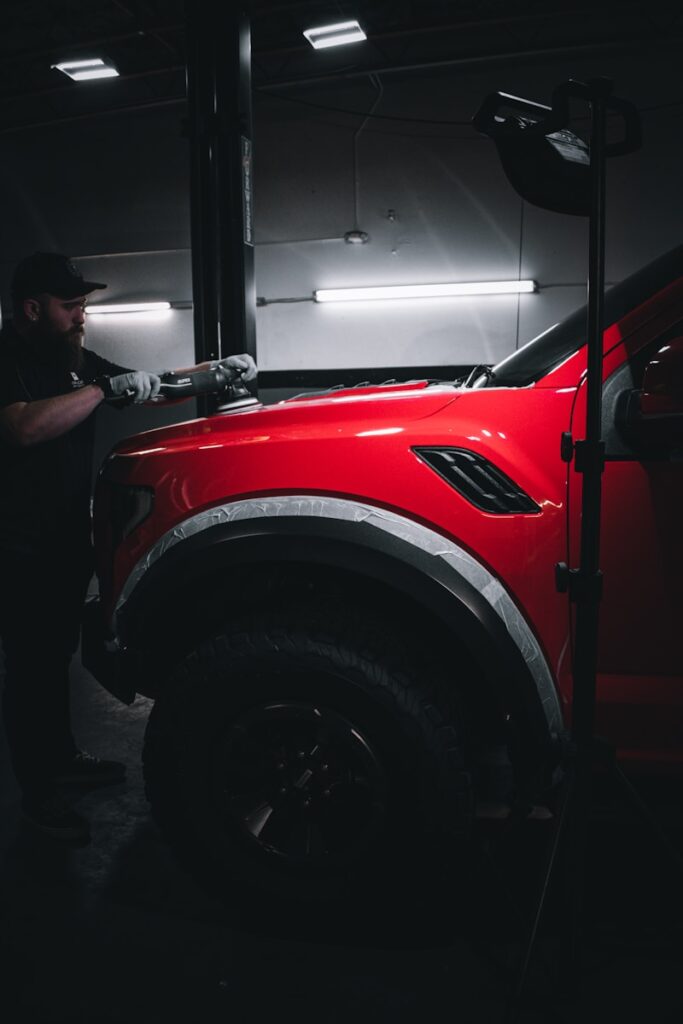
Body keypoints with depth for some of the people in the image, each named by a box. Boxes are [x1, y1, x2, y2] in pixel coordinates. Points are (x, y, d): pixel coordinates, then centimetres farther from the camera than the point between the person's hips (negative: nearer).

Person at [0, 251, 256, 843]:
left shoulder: (74, 359, 12)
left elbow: (150, 386, 18)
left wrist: (217, 369, 5)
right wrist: (107, 388, -29)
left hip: (68, 539, 8)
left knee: (57, 656, 19)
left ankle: (63, 759, 34)